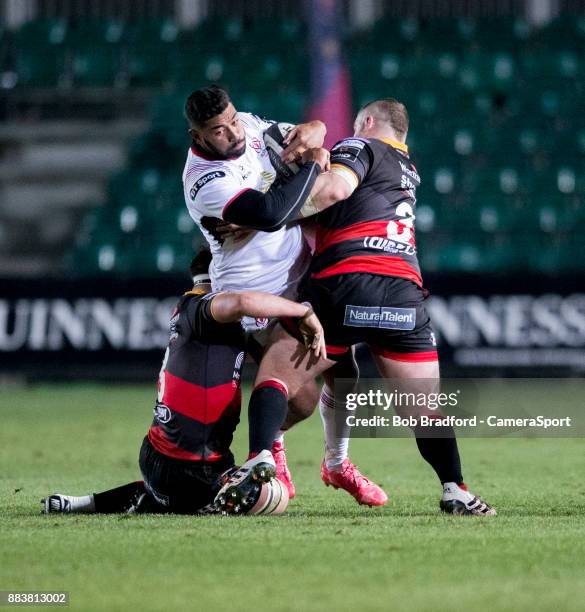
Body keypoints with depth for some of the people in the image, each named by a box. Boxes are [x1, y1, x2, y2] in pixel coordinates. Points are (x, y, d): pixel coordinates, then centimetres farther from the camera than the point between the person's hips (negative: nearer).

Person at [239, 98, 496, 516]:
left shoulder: (361, 146, 12)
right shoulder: (409, 172, 32)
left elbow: (335, 187, -9)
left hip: (346, 281, -5)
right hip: (405, 289, 5)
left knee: (276, 371, 3)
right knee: (424, 405, 9)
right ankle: (455, 490, -9)